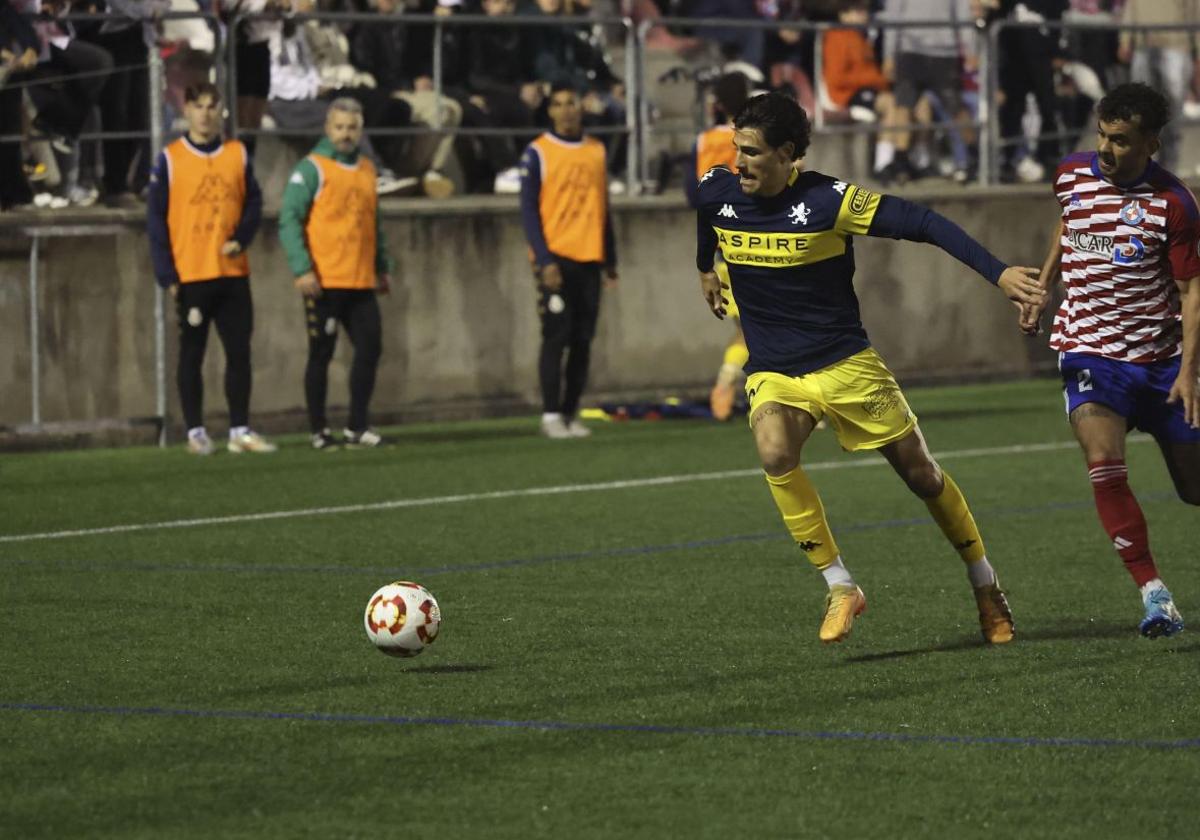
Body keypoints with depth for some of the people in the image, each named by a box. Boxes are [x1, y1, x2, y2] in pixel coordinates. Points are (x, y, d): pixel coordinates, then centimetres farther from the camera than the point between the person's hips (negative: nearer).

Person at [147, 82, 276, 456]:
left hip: (233, 271, 3)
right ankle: (195, 432, 8)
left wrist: (241, 239, -10)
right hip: (190, 274, -3)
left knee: (239, 351, 1)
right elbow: (156, 218, -3)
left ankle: (240, 430, 6)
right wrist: (167, 274, -9)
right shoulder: (170, 159, -2)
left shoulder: (238, 154, 8)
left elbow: (253, 202, 9)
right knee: (192, 354, 3)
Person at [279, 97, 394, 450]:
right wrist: (301, 269, -19)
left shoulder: (366, 169, 15)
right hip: (324, 283, -6)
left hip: (361, 282, 6)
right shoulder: (312, 168, -6)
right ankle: (319, 430, 8)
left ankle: (357, 427, 12)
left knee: (370, 348, 3)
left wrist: (382, 267, 20)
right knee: (321, 354, 0)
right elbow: (289, 220, -12)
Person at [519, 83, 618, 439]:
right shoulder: (538, 153, -1)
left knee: (583, 340, 3)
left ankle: (570, 413, 9)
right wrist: (544, 260, -13)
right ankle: (551, 415, -3)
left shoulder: (597, 151, 13)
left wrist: (610, 259, 14)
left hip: (589, 260, 4)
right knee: (556, 336, -7)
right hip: (556, 259, -4)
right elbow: (529, 210, -4)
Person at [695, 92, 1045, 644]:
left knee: (921, 473, 5)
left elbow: (922, 224, -21)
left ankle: (986, 586, 26)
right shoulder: (717, 193, -5)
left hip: (845, 364, -2)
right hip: (772, 373, 2)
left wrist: (997, 273, -30)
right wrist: (705, 270, 38)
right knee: (775, 455, -28)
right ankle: (839, 588, -15)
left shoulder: (827, 200, -19)